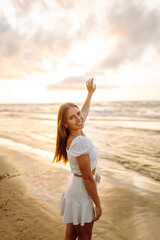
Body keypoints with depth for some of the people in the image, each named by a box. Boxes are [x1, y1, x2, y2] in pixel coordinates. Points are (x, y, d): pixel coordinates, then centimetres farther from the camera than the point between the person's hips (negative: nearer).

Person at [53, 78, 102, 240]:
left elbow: (85, 112, 19)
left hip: (75, 189, 8)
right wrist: (98, 204, -14)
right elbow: (88, 178, -23)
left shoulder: (76, 133, -2)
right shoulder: (80, 142, -29)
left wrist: (90, 93, 29)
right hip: (82, 193, -8)